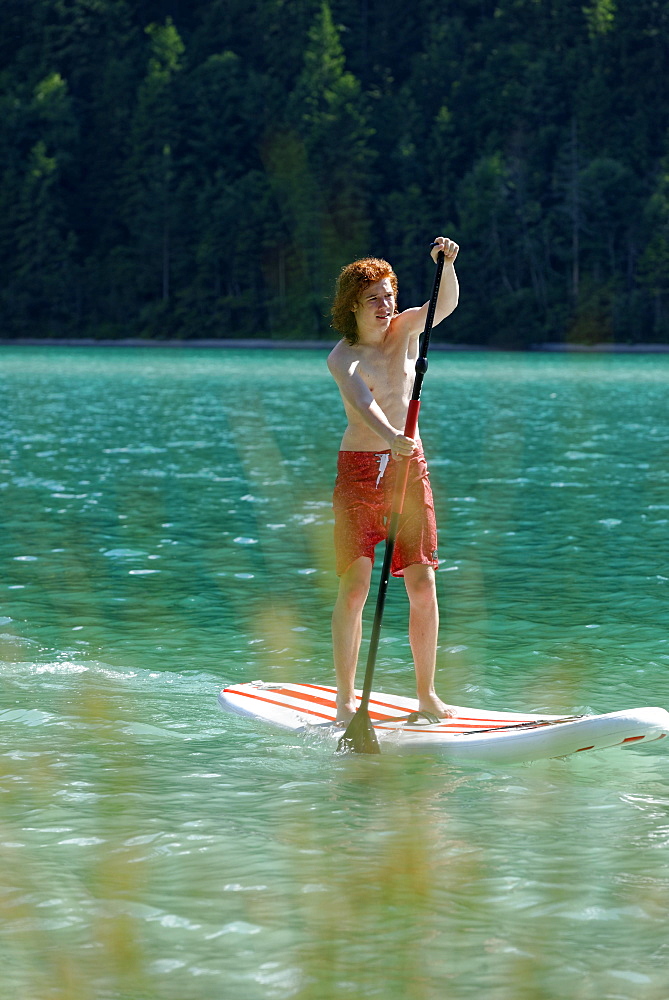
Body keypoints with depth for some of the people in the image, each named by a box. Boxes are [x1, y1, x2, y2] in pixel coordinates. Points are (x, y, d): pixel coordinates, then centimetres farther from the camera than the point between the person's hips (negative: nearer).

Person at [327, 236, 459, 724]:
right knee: (355, 585, -9)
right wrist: (388, 435, -48)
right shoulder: (343, 356, -9)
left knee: (423, 583, -1)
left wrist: (448, 263, -32)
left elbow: (446, 304, -13)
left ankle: (427, 693, 8)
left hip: (409, 464, 4)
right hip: (359, 468, -4)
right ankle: (346, 699, -2)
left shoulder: (405, 329, 4)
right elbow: (361, 398, -29)